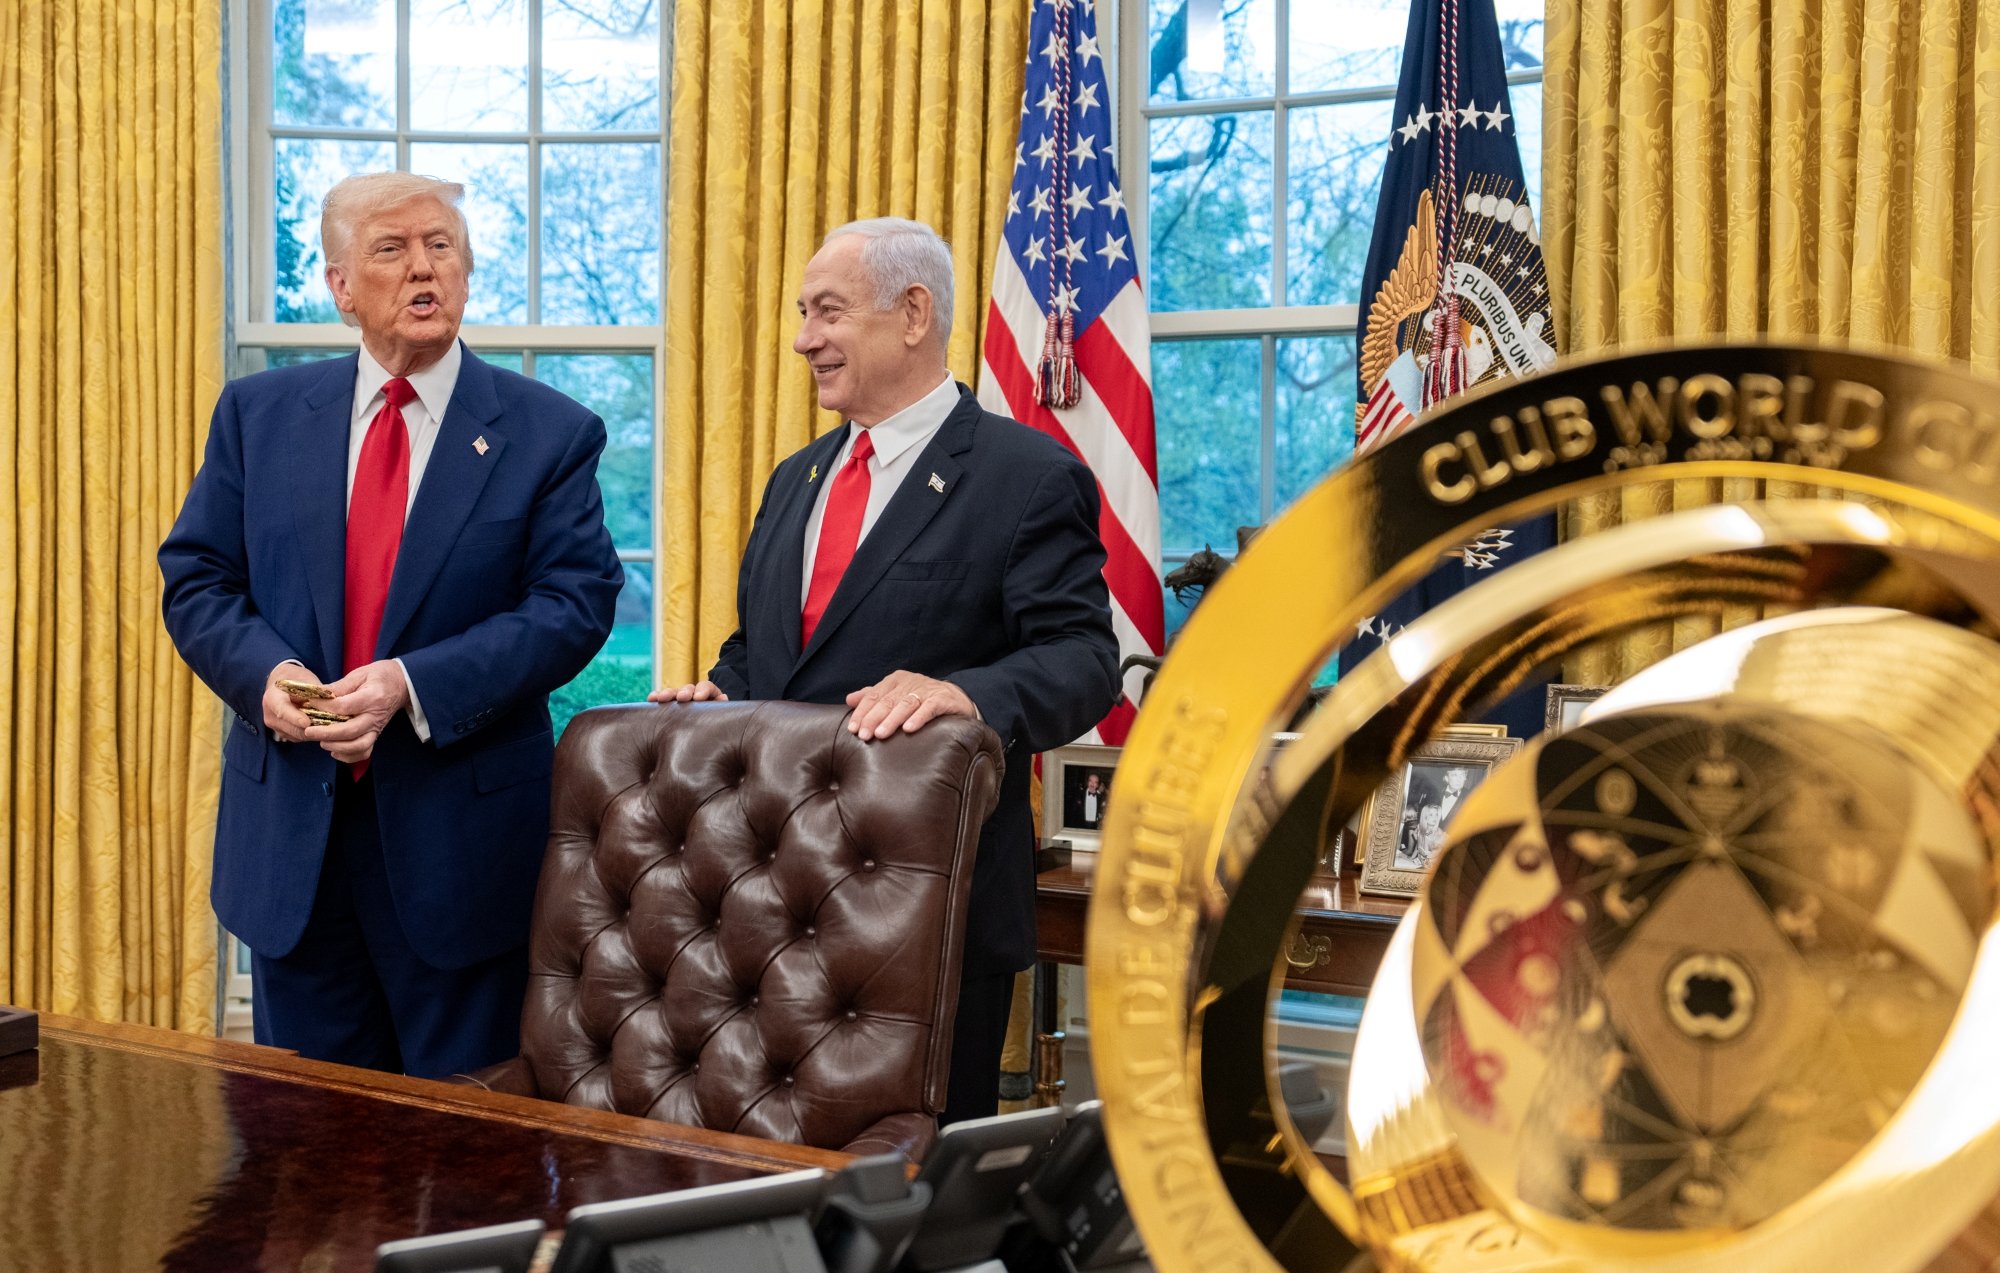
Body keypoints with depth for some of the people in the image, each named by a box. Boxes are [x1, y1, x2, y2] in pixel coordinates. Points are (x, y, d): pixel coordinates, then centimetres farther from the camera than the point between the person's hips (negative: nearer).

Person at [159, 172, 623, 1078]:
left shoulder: (549, 434, -1)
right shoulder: (257, 414, 8)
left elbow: (575, 602, -9)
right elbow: (195, 578, 7)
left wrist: (414, 685, -20)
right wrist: (264, 673, -14)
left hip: (459, 838, -2)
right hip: (289, 832, 2)